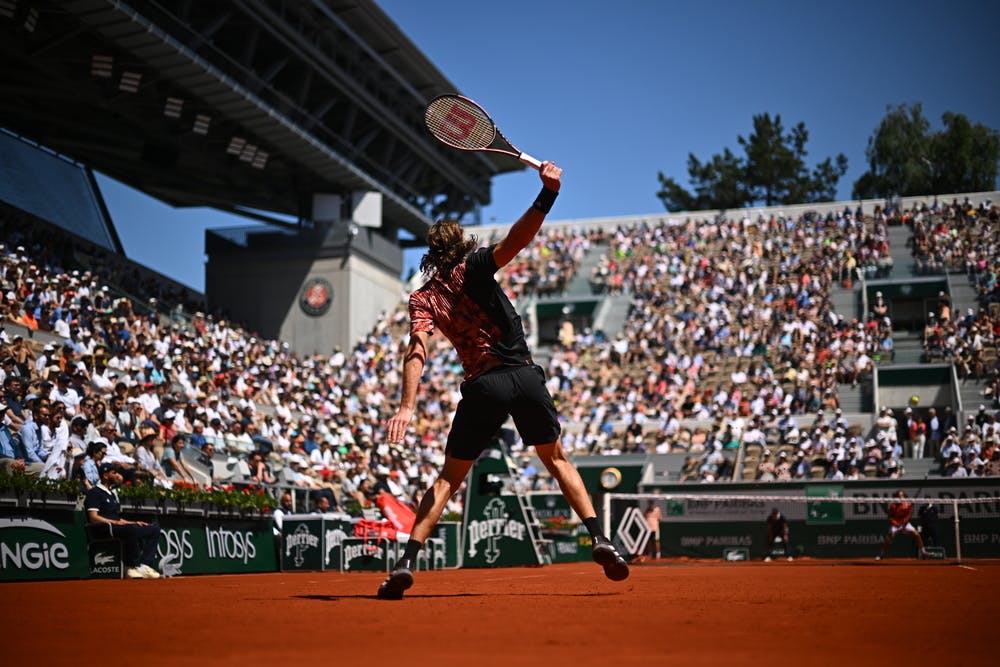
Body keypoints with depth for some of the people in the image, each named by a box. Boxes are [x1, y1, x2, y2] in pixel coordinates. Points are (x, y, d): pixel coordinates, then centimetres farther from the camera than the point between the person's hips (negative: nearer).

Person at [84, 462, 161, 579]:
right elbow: (93, 518, -14)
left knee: (154, 529, -2)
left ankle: (144, 565, -19)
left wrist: (134, 522, 10)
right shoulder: (94, 492, -2)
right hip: (103, 529, -10)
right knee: (132, 529, -39)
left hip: (116, 527, 10)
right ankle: (133, 567, -27)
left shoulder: (112, 493, 27)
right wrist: (115, 522, -21)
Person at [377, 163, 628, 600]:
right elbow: (518, 238, -15)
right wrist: (548, 192, -21)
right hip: (525, 375, 0)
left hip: (483, 385, 0)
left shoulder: (423, 298, 6)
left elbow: (417, 351, -10)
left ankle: (406, 562, -1)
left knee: (449, 478, 10)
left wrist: (407, 407, -19)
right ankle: (599, 539, 6)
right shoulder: (475, 267, 5)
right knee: (556, 459, 18)